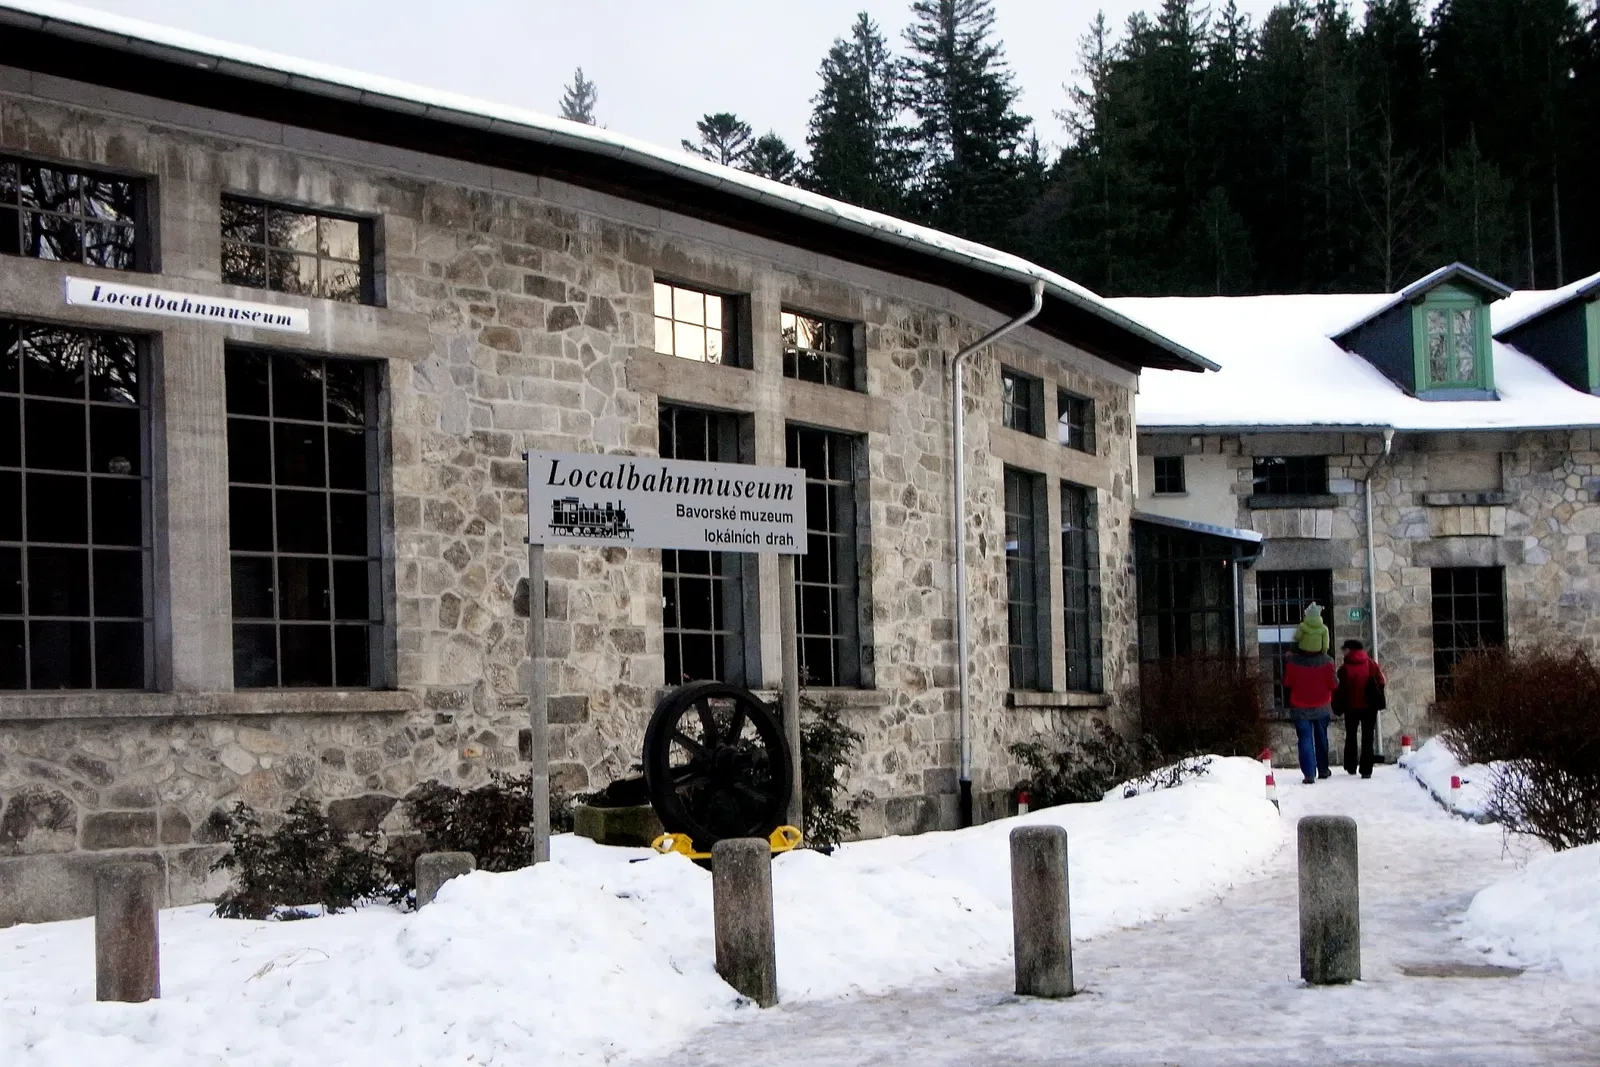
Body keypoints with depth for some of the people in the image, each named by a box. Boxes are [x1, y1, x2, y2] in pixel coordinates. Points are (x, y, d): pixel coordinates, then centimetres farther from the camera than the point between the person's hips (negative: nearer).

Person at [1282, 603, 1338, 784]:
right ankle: (1323, 770, 29)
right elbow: (1334, 684, -6)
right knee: (1321, 737, 18)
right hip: (1322, 707, 2)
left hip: (1300, 707, -2)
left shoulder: (1293, 661, -15)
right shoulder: (1326, 661, -12)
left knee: (1305, 738, -2)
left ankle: (1309, 773, -14)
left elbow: (1287, 683, -5)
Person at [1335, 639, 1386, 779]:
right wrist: (1377, 698, 12)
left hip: (1351, 707, -1)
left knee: (1351, 736, 17)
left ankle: (1351, 767, 20)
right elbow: (1381, 682, 1)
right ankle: (1366, 770, -7)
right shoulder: (1371, 663, 0)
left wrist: (1338, 705, 1)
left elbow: (1340, 688, -10)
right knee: (1367, 737, 2)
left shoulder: (1345, 668, -9)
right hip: (1369, 706, 1)